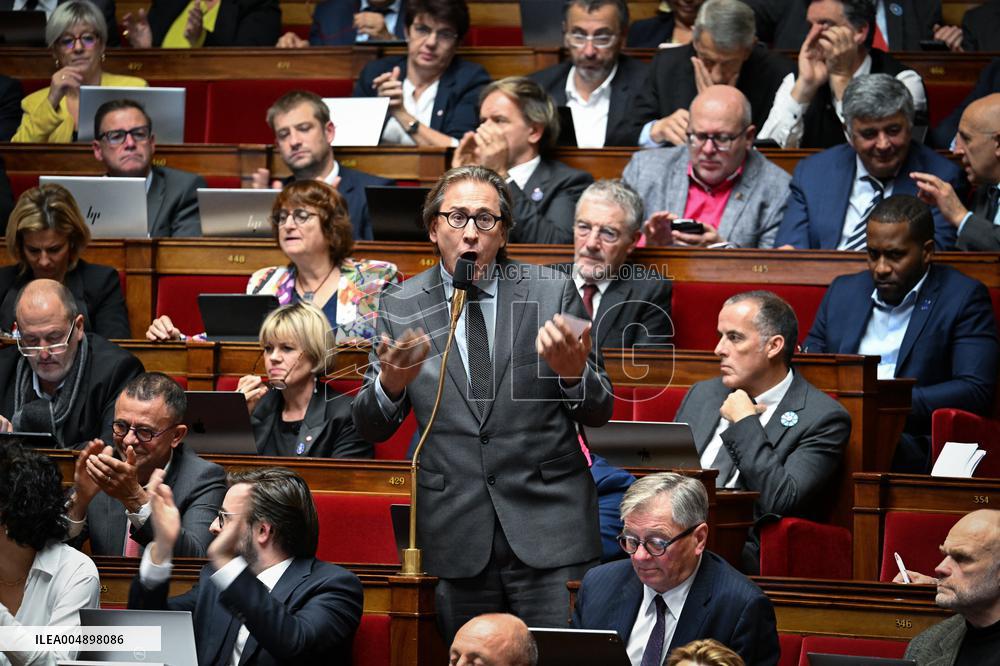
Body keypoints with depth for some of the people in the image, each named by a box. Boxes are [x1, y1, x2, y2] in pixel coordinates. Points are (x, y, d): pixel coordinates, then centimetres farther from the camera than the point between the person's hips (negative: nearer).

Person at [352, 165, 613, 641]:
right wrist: (390, 384, -17)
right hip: (458, 538, 1)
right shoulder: (400, 308, 5)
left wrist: (573, 373, -20)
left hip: (547, 530, -1)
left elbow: (598, 412, 3)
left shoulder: (552, 292, 2)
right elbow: (370, 428, 5)